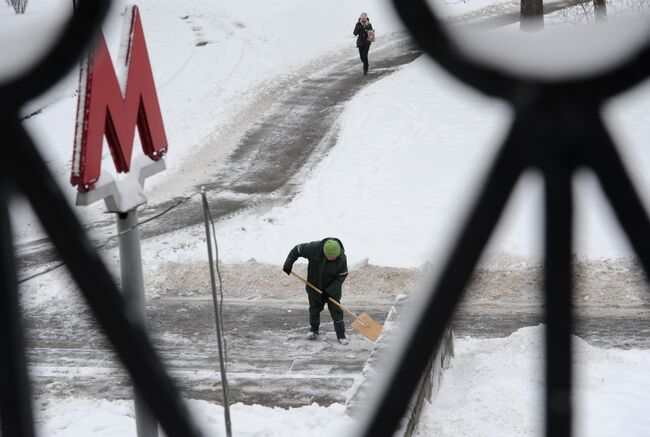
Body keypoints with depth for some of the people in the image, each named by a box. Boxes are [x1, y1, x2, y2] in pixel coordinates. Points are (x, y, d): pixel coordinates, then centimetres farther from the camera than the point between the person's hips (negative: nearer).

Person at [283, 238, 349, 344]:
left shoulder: (341, 258, -27)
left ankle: (341, 335, 6)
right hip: (314, 286, 1)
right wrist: (288, 264, -13)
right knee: (314, 308, 13)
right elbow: (297, 249, -13)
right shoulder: (314, 248, -29)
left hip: (332, 288, -1)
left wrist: (330, 290, -22)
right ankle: (313, 330, 34)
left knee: (336, 310, -4)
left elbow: (342, 275, -16)